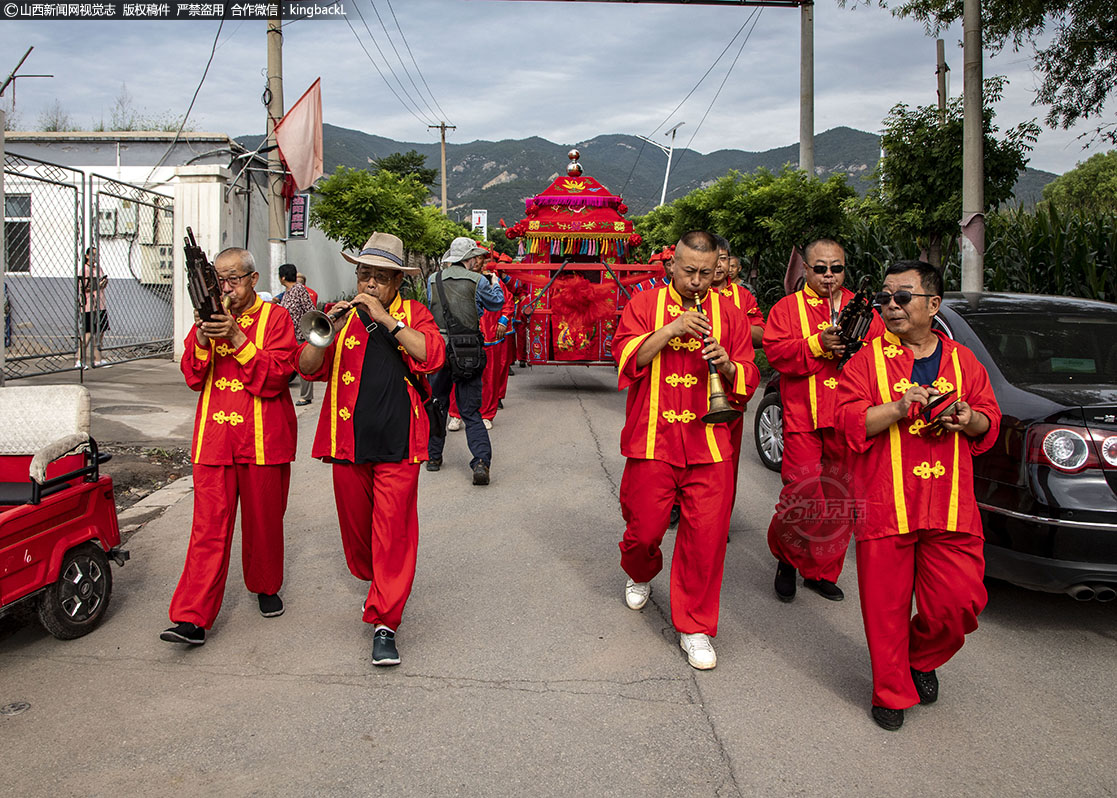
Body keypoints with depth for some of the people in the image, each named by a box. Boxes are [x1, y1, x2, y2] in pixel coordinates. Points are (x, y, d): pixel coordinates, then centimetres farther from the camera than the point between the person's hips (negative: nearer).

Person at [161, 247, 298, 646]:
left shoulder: (275, 318, -1)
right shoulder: (210, 318, 13)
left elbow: (275, 377, -12)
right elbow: (193, 377, 6)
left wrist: (237, 339, -21)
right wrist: (202, 340, -12)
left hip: (263, 440, -2)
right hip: (214, 437, 2)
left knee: (263, 520, 11)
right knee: (209, 526, -3)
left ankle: (266, 587, 34)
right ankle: (192, 618, -3)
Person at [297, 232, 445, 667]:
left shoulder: (413, 314, 6)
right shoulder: (341, 315, 10)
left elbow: (432, 356, -13)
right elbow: (308, 368, 2)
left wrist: (387, 319, -16)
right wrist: (328, 332, -15)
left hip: (397, 444, -3)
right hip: (348, 441, 3)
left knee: (393, 532, -6)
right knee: (356, 525, 14)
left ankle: (385, 623, 0)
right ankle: (377, 585, 41)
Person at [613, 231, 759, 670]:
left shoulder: (729, 314, 9)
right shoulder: (645, 304, 5)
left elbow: (748, 381, 9)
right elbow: (626, 356, -6)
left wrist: (727, 366, -13)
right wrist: (672, 329, -16)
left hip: (709, 445, 1)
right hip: (652, 441, -1)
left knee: (707, 537, -2)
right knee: (644, 529, 8)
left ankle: (695, 626, 15)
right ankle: (640, 575, 44)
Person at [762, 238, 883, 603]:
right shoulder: (787, 307, 6)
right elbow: (775, 352, -7)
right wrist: (818, 344, -17)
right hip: (803, 417, -3)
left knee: (842, 497, 6)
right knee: (803, 493, -10)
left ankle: (822, 571, 21)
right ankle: (787, 554, 17)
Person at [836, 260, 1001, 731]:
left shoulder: (962, 361, 14)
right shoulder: (867, 360, 4)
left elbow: (990, 422, 18)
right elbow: (850, 422, -5)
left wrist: (969, 420, -4)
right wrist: (899, 407, -19)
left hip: (951, 507, 3)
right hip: (884, 507, -2)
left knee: (960, 598, -1)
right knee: (886, 605, 2)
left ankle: (922, 658, 30)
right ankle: (892, 692, 22)